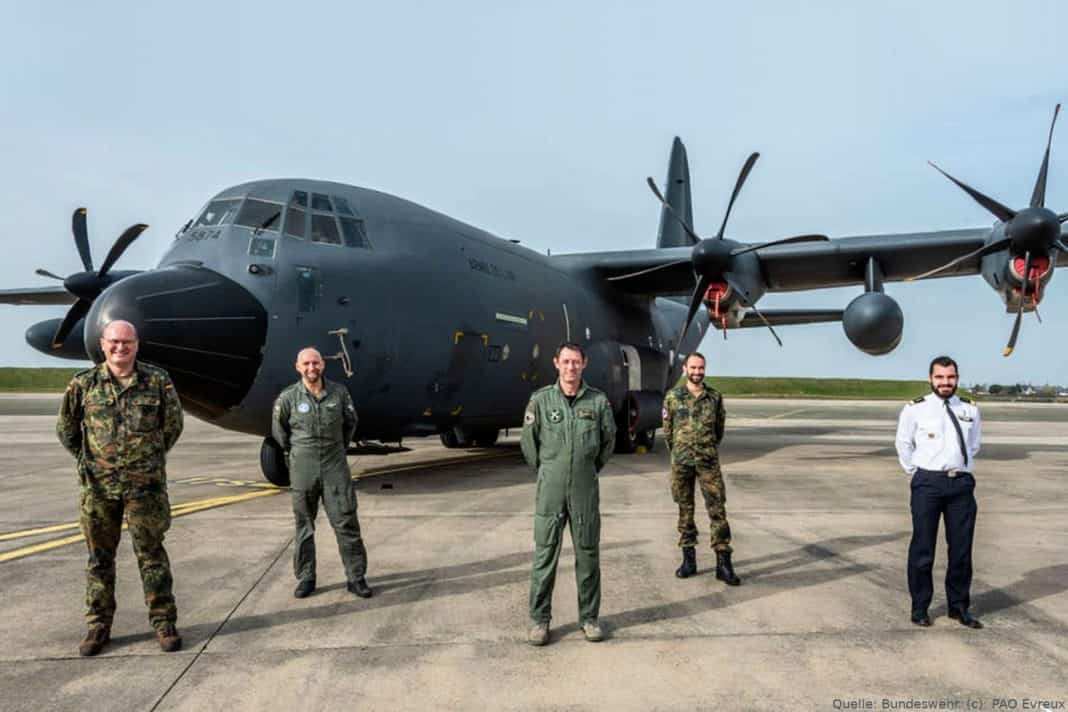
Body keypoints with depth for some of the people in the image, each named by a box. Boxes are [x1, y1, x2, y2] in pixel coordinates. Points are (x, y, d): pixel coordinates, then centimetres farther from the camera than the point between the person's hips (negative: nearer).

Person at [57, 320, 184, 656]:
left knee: (151, 553, 4)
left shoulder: (157, 381, -2)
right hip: (99, 484, 2)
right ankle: (99, 625, 22)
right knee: (99, 556, 10)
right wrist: (89, 461, 11)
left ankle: (163, 622, 12)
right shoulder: (84, 384, 1)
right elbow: (66, 428, 13)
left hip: (146, 483, -1)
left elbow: (173, 423, 9)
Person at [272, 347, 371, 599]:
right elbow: (279, 430, 10)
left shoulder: (339, 392, -1)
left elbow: (350, 422, 14)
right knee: (304, 525, 9)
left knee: (346, 522, -1)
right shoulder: (288, 398, -5)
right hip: (302, 470, 0)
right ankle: (305, 578, 22)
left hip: (335, 467, 1)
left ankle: (356, 577, 8)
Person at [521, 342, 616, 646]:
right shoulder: (541, 400, -4)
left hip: (585, 490, 1)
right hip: (550, 491, -1)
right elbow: (528, 441, 7)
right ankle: (540, 620, 15)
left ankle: (589, 617, 22)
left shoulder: (598, 401, -1)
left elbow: (608, 439, 12)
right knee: (545, 555, 4)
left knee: (588, 554, 8)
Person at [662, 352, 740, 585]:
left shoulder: (715, 397, 2)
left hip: (709, 462, 0)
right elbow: (667, 430, 9)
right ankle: (689, 559, 17)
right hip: (681, 462, 0)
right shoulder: (672, 396, -1)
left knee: (717, 510, -3)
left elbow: (719, 427, 14)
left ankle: (723, 563, 1)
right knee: (685, 511, 7)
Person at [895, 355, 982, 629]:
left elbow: (974, 445, 22)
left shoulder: (970, 410, 7)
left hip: (962, 484, 3)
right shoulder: (915, 409, -3)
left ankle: (959, 606, 25)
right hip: (927, 483, -3)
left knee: (962, 549, 9)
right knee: (922, 548, 2)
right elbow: (903, 444, 7)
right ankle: (920, 607, 14)